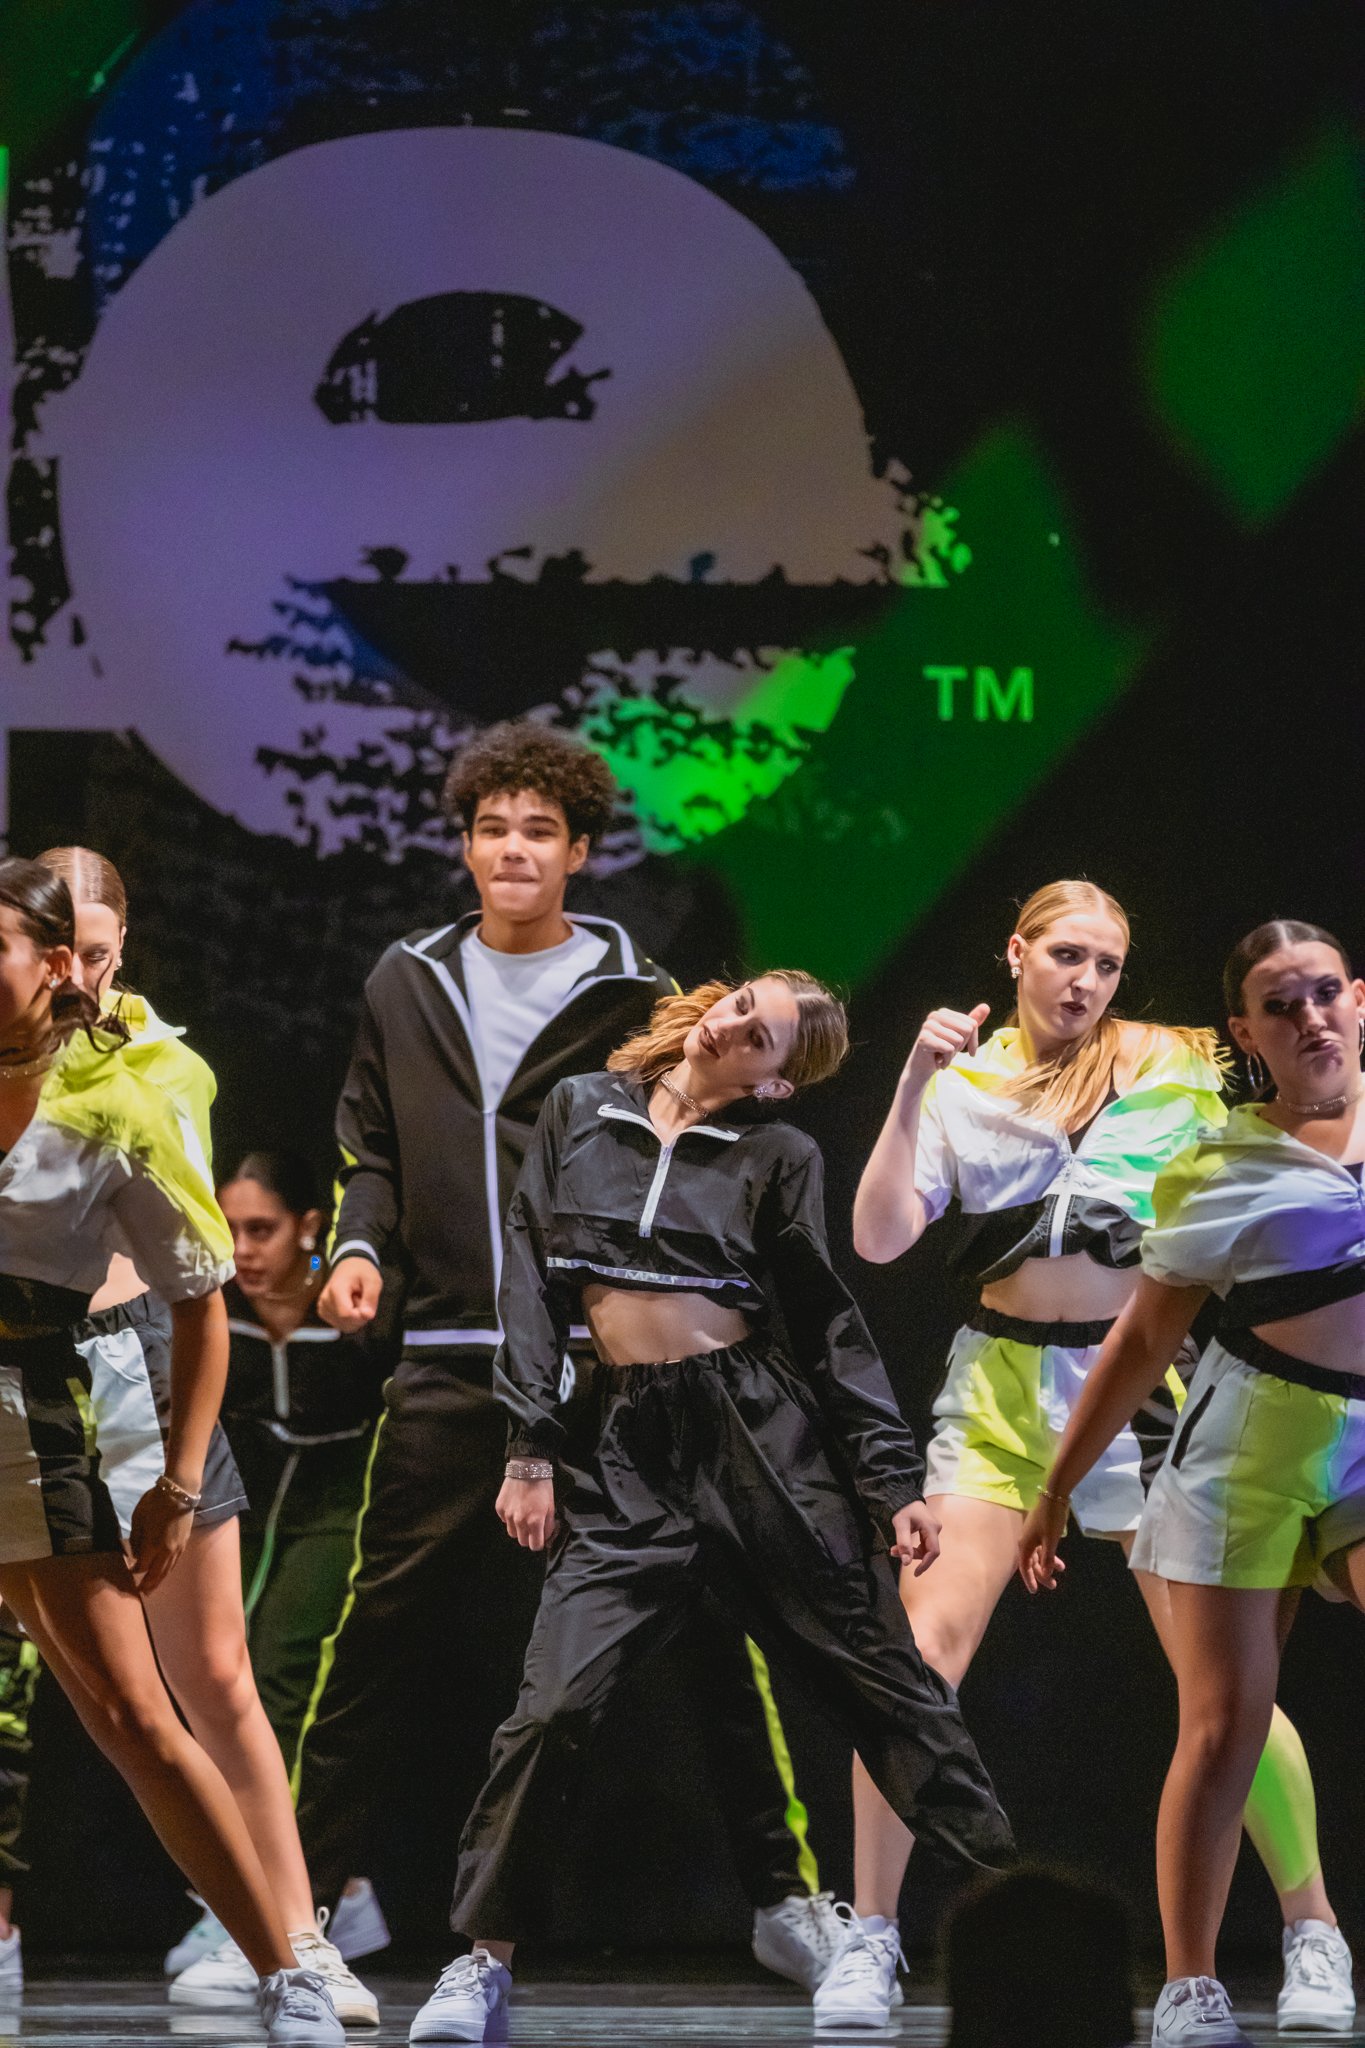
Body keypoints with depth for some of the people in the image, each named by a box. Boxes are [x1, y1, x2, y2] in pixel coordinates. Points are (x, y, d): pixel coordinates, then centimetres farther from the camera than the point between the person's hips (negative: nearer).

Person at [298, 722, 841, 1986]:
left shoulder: (632, 998, 3)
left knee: (703, 1625, -3)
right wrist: (361, 1243, 1)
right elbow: (374, 1150, 20)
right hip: (450, 1366, 2)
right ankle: (307, 1887, 11)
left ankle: (784, 1893, 5)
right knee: (383, 1632, 1)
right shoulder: (409, 987, 13)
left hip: (608, 1361, -2)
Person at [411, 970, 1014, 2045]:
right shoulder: (579, 1114, 11)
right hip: (632, 1446, 1)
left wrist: (894, 1481, -1)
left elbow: (830, 1325, 5)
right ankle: (484, 1958, -1)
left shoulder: (777, 1155, 4)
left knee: (881, 1678, 1)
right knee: (556, 1702, -11)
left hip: (762, 1429, -1)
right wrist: (530, 1451, 2)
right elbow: (531, 1280, 9)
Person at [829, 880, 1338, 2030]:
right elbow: (881, 1238, -5)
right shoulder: (966, 1086, 5)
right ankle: (872, 1938, -2)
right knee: (923, 1650, -11)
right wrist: (914, 1087, -13)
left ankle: (1313, 1928, 11)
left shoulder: (1173, 1069, 3)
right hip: (1002, 1383, 1)